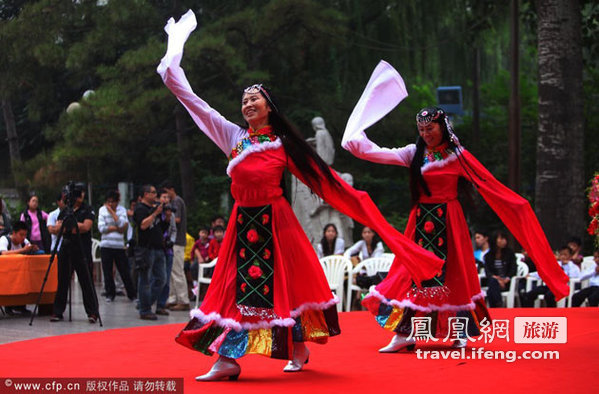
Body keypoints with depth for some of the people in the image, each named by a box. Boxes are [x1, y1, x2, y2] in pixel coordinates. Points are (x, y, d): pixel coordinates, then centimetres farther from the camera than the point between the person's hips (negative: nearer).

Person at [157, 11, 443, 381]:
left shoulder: (284, 145, 2)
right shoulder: (233, 136, 6)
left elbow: (320, 177, 5)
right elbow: (193, 101, 8)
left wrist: (353, 196, -1)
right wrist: (173, 59, 9)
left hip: (274, 220, -2)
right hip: (243, 221, 2)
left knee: (283, 278, 2)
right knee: (239, 281, -1)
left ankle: (298, 348, 16)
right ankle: (227, 359, -3)